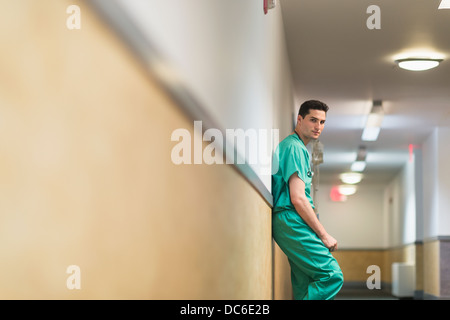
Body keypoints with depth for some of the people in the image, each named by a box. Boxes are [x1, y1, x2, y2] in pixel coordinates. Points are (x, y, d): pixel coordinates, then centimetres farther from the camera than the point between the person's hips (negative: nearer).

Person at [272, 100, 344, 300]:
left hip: (290, 224, 11)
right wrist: (323, 235, -14)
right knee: (333, 275, -16)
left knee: (306, 287, 8)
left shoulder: (299, 148, 23)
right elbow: (298, 199, -18)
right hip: (292, 223, -11)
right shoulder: (295, 148, -10)